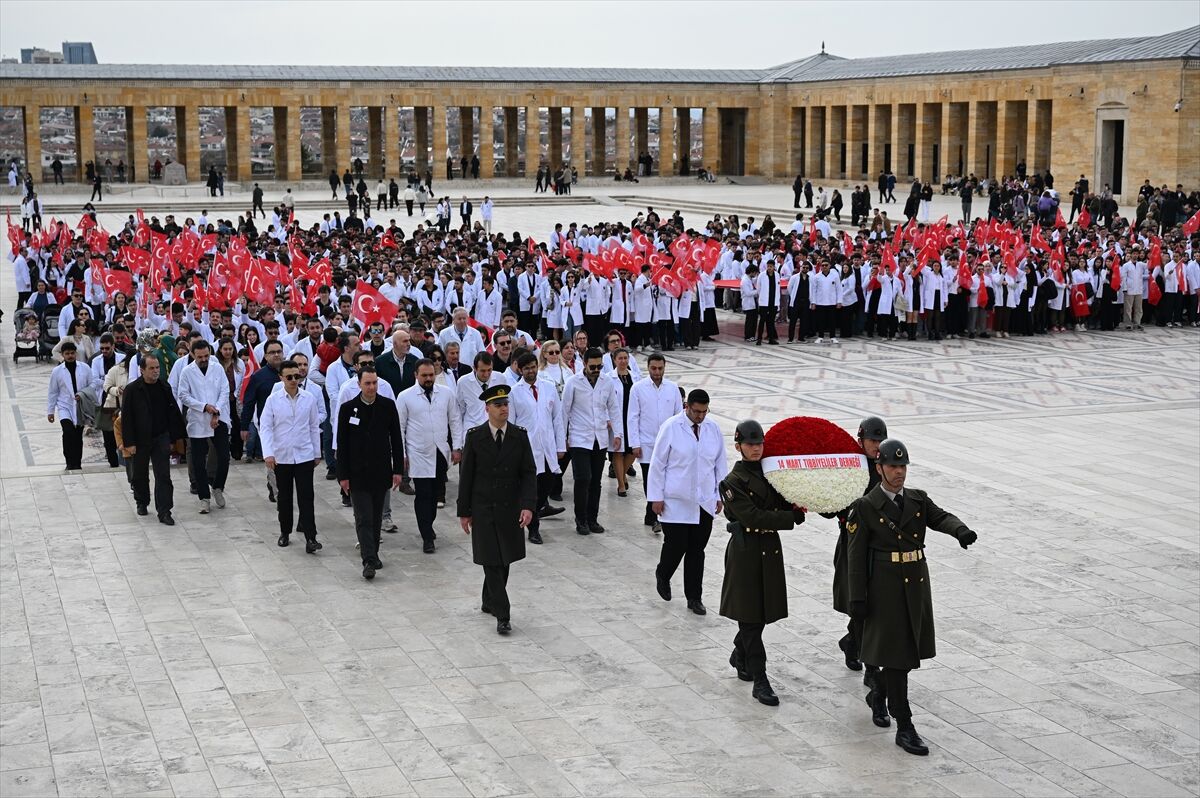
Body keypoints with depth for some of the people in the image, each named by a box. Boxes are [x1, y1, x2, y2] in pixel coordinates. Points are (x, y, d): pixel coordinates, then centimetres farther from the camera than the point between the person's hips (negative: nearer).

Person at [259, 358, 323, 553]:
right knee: (283, 497, 11)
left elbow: (314, 427, 8)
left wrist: (317, 453, 10)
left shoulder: (310, 398, 0)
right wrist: (268, 453, -15)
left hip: (304, 455, 0)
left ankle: (310, 537, -8)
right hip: (281, 456, 0)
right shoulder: (273, 399, -3)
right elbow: (265, 427, -4)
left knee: (306, 497, -7)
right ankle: (285, 532, 27)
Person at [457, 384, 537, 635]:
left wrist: (528, 505, -15)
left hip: (510, 508, 2)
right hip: (483, 509, -2)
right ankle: (502, 614, -3)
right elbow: (466, 476, -1)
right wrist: (464, 511, -1)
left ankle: (489, 601, 33)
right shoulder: (475, 436, -5)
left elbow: (529, 473, -3)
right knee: (491, 561, -5)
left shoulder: (519, 436, -1)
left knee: (504, 559, 12)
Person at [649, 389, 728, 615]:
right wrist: (656, 497, -6)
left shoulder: (713, 429, 3)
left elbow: (720, 463, 11)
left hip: (704, 503, 4)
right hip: (676, 502, -4)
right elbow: (658, 464, -5)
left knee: (697, 550, 6)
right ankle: (663, 575, 29)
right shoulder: (671, 428, -9)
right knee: (676, 545, -3)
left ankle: (694, 597, 17)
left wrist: (720, 495, 10)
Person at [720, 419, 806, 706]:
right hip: (746, 550, -6)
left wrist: (796, 506, -17)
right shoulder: (733, 482, -10)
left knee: (762, 611, 14)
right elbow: (753, 517, -19)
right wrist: (792, 517, -20)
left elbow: (784, 504, 5)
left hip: (770, 548, 6)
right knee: (750, 616, -4)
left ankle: (740, 656, 38)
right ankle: (759, 680, -2)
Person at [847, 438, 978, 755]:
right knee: (896, 654, -5)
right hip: (886, 589, -5)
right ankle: (904, 727, -2)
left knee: (909, 648, 14)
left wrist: (960, 530, -32)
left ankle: (878, 697, 40)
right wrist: (857, 598, -10)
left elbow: (940, 517, -9)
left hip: (917, 585, 5)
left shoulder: (918, 500, 8)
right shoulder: (866, 507, -5)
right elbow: (856, 556, -6)